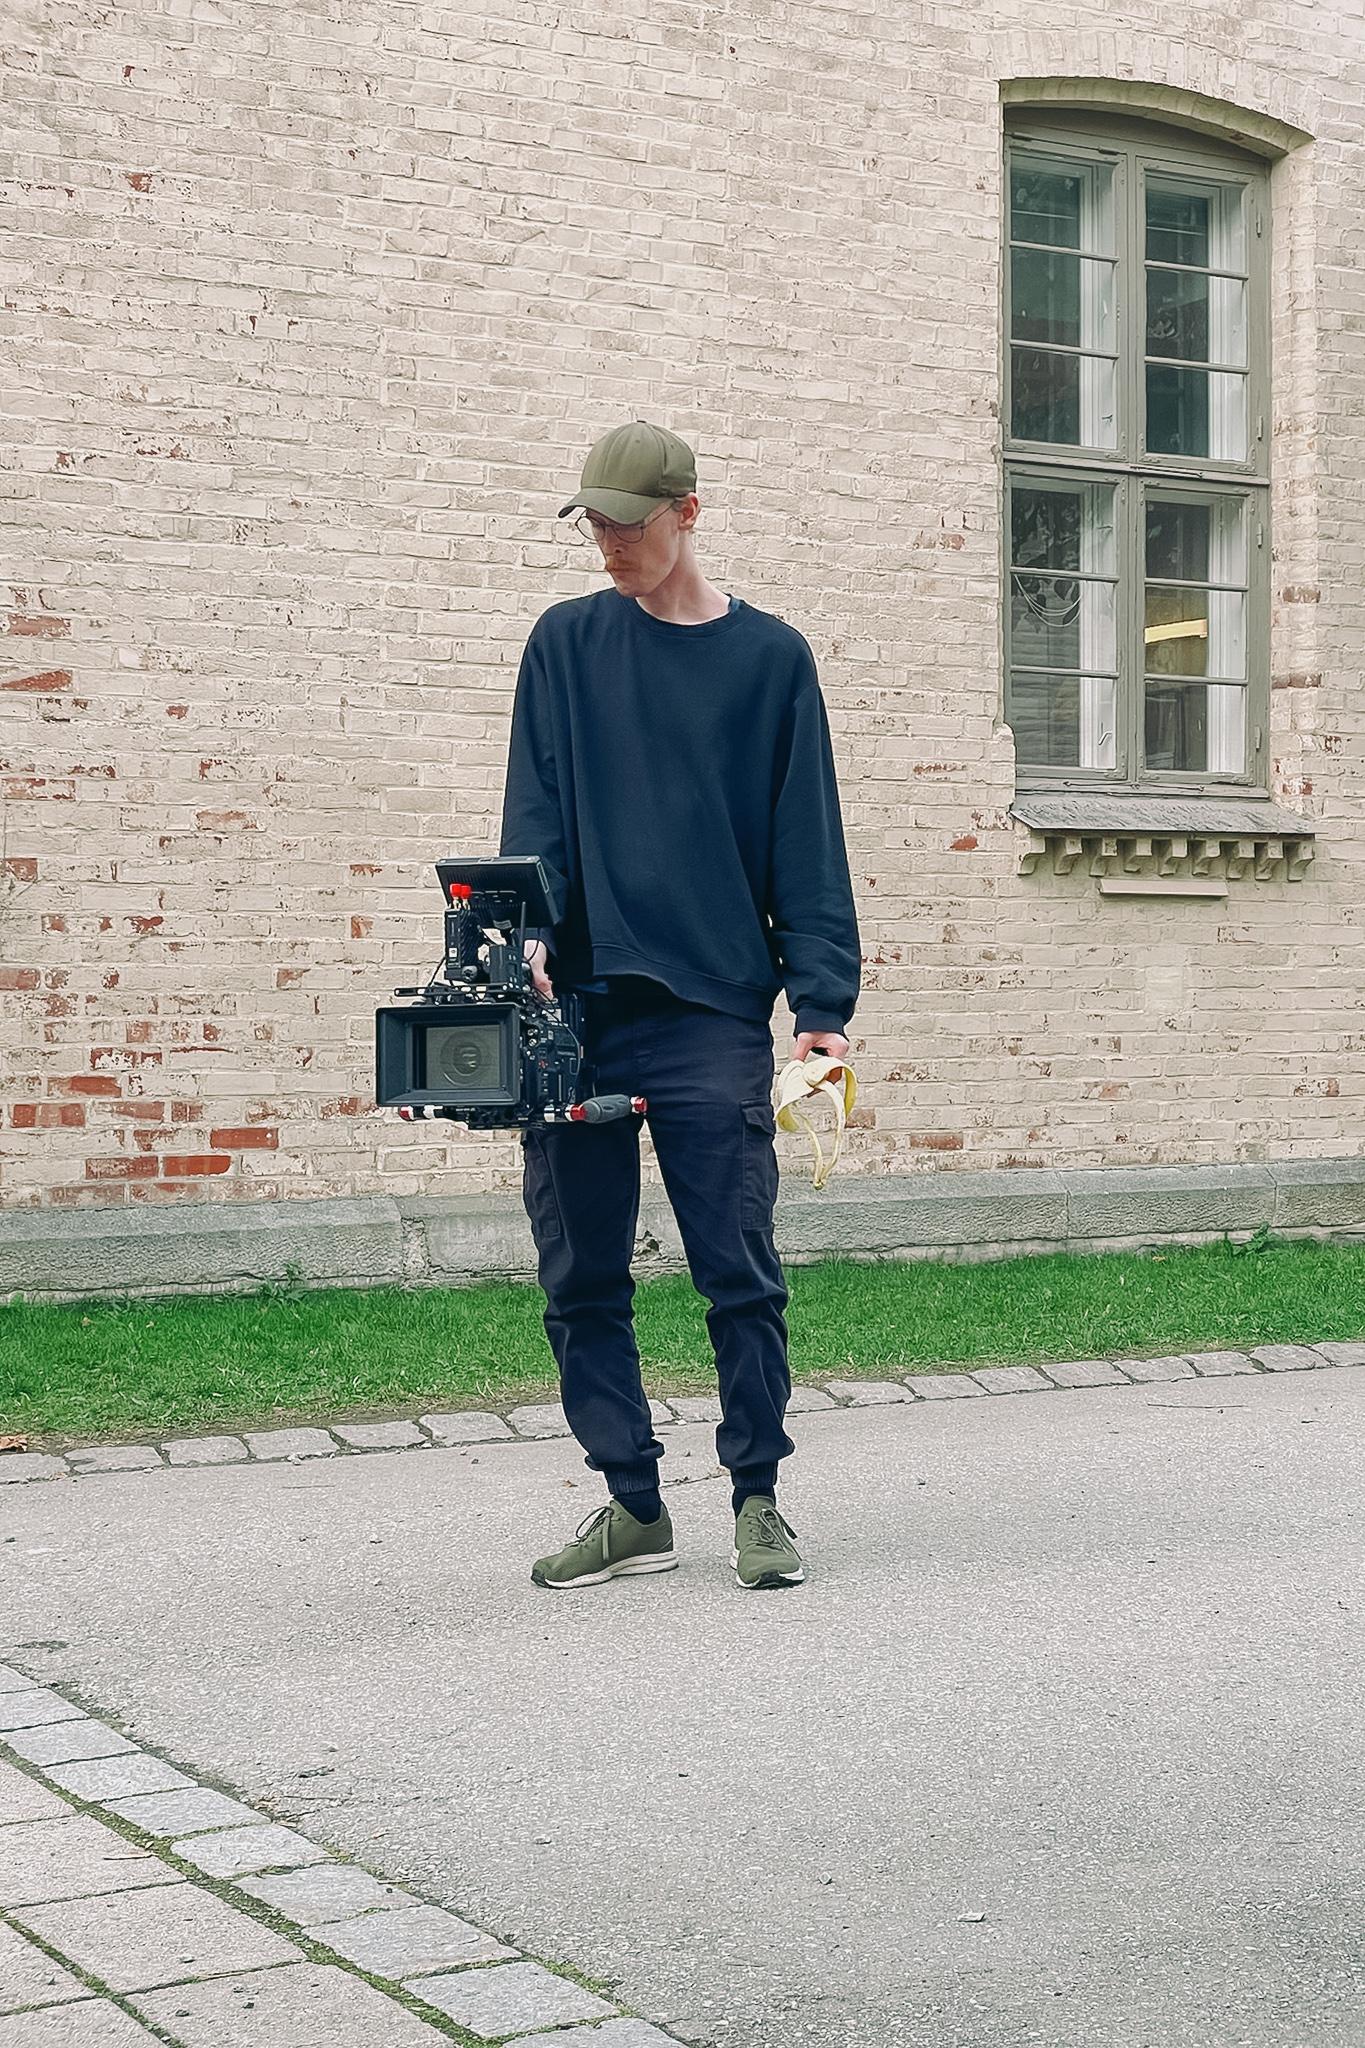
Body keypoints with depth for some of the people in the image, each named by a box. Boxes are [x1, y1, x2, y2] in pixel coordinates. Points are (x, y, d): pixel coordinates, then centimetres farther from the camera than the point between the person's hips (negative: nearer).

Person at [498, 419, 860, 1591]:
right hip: (574, 1010, 2)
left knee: (738, 1269, -3)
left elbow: (807, 846, 4)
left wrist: (824, 1002, -6)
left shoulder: (770, 658, 7)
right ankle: (632, 1506, 15)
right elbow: (536, 809, 4)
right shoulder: (566, 645, 11)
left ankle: (759, 1497, 11)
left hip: (714, 1013, -2)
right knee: (582, 1275, 4)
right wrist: (529, 933, -14)